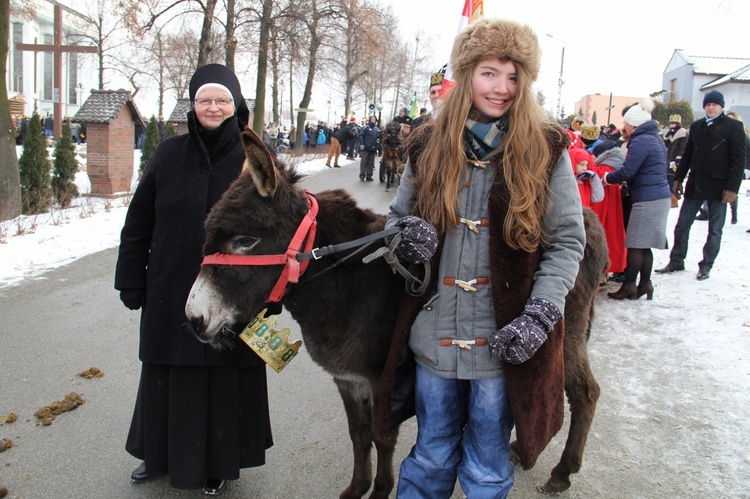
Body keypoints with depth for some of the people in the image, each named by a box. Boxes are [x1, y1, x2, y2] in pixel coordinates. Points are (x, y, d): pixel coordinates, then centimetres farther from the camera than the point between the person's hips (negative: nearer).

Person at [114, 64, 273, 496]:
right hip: (171, 293, 2)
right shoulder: (170, 154, 2)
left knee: (225, 379, 9)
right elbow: (139, 222, 6)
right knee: (169, 378, 15)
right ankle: (162, 453, 38)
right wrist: (132, 280, 3)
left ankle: (219, 463, 30)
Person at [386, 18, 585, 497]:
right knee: (431, 458, 21)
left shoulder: (546, 150, -5)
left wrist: (539, 316, -16)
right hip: (434, 332, 2)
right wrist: (406, 236, -14)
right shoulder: (429, 147, 2)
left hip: (503, 340, -2)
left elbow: (567, 241, -4)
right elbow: (397, 217, 11)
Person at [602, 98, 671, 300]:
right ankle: (645, 284, 17)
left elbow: (627, 171, -18)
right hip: (660, 197, 10)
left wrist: (606, 178, -2)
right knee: (644, 245, 13)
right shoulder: (656, 138, 17)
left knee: (635, 245, -3)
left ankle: (629, 286, 2)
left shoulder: (641, 141, -14)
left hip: (647, 199, -10)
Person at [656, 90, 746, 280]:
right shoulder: (696, 126, 9)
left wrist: (732, 187, -14)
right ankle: (676, 261, 18)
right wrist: (678, 178, 8)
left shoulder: (733, 127, -4)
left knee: (715, 230, 6)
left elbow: (739, 160, -8)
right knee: (682, 225, 7)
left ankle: (706, 266, 16)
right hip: (695, 184, 4)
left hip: (718, 186, -4)